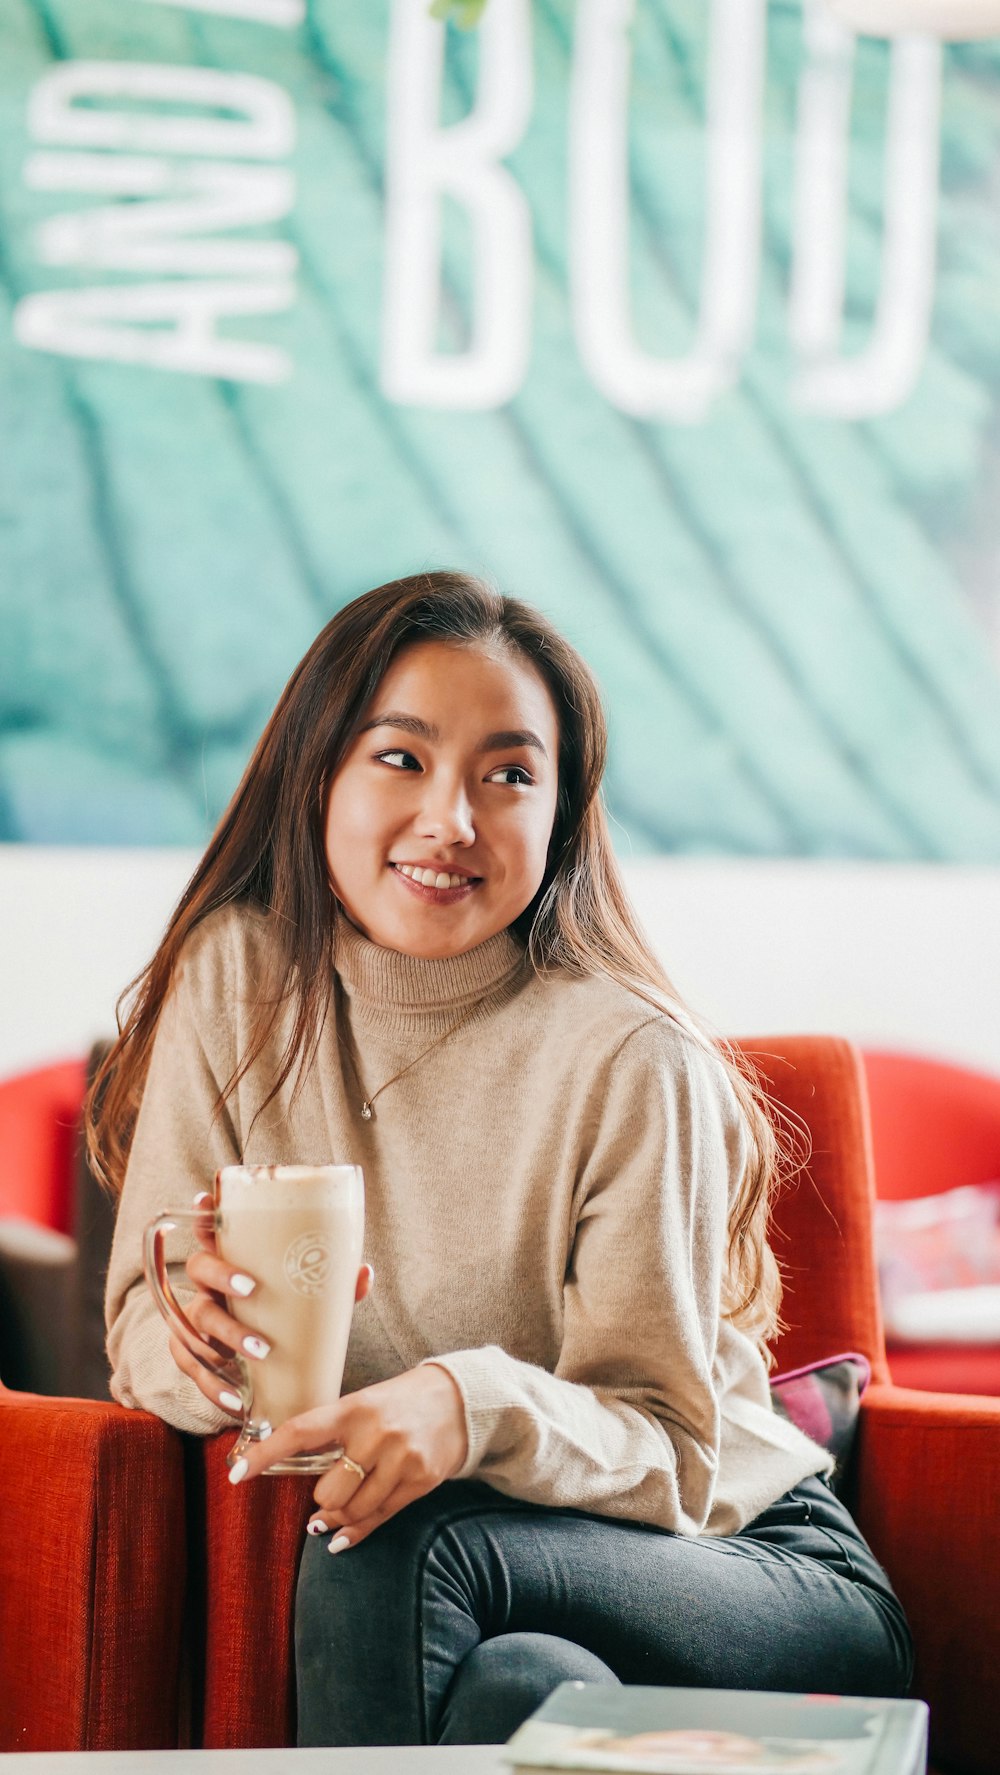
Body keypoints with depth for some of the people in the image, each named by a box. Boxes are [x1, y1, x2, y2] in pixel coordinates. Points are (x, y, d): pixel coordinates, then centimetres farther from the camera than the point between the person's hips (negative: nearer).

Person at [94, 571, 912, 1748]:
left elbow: (663, 1450, -14)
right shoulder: (239, 976, -4)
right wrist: (204, 1341, -28)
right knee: (526, 1688, -33)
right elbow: (143, 1322, -3)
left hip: (745, 1561, -2)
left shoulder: (634, 1064, -17)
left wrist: (478, 1405, -35)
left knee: (395, 1549, -31)